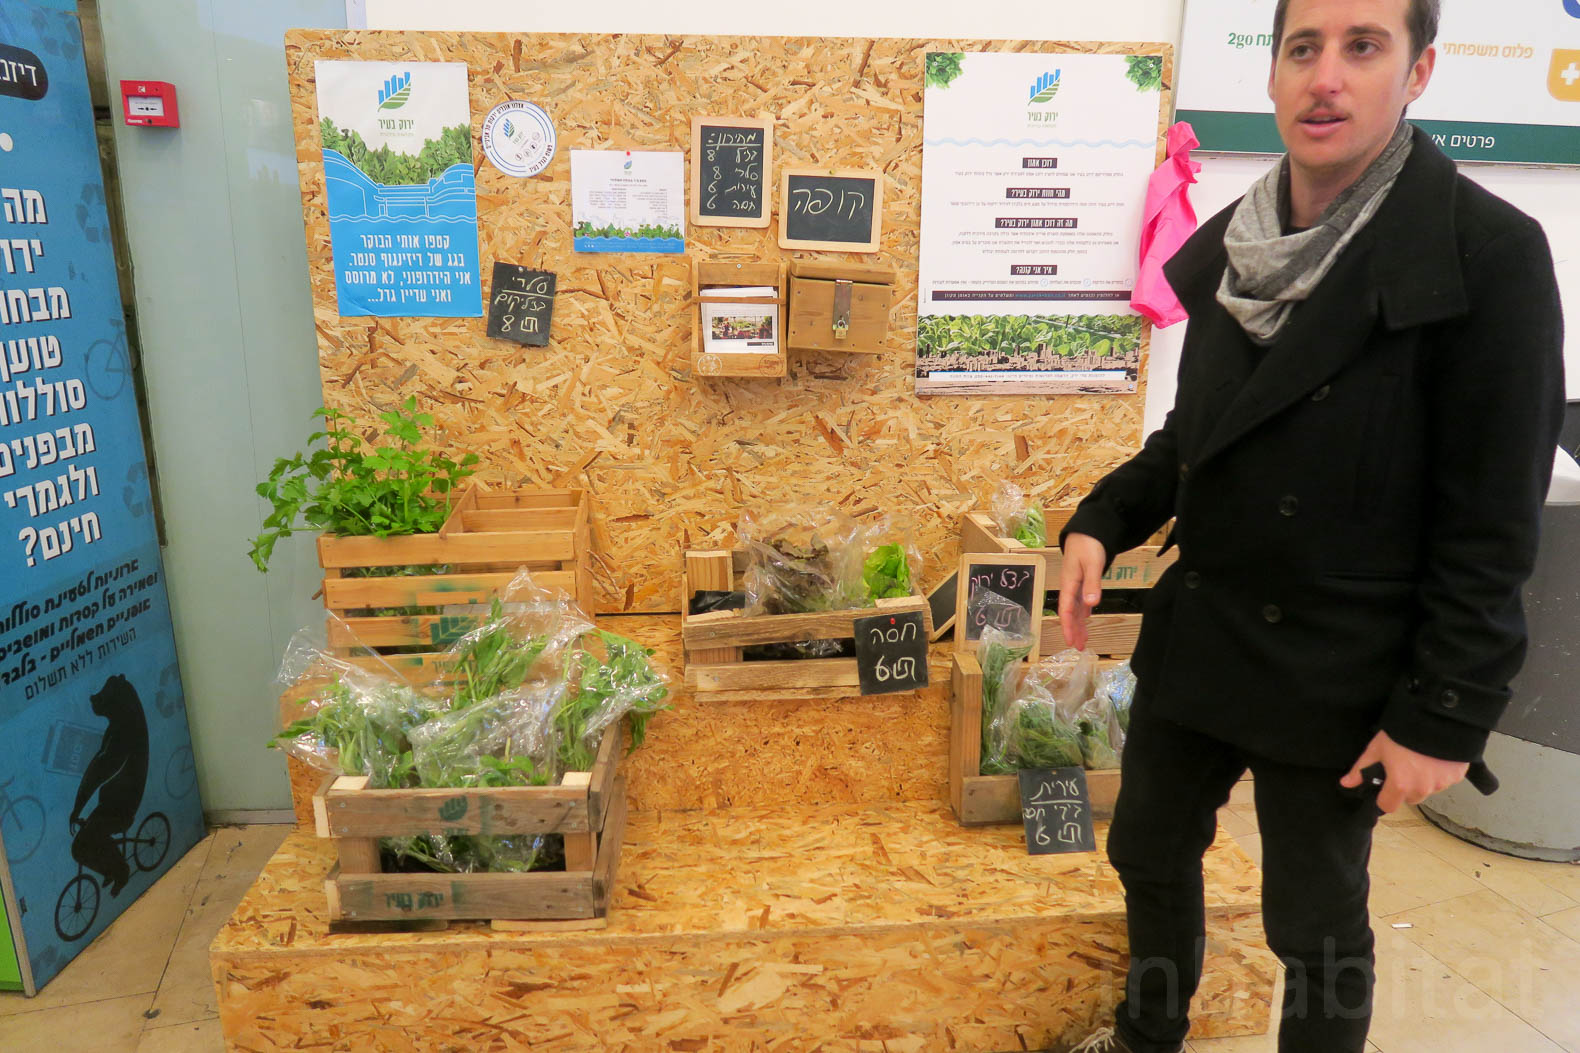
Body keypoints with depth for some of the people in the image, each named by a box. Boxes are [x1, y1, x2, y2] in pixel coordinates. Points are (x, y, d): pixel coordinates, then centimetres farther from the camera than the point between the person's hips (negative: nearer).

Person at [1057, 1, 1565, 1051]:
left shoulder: (1488, 253, -15)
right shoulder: (1228, 245, 2)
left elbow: (1492, 522, -14)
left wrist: (1444, 716, -14)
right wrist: (1104, 520, -3)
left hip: (1335, 679, -5)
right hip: (1192, 635, 6)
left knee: (1318, 927, 14)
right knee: (1150, 856, 22)